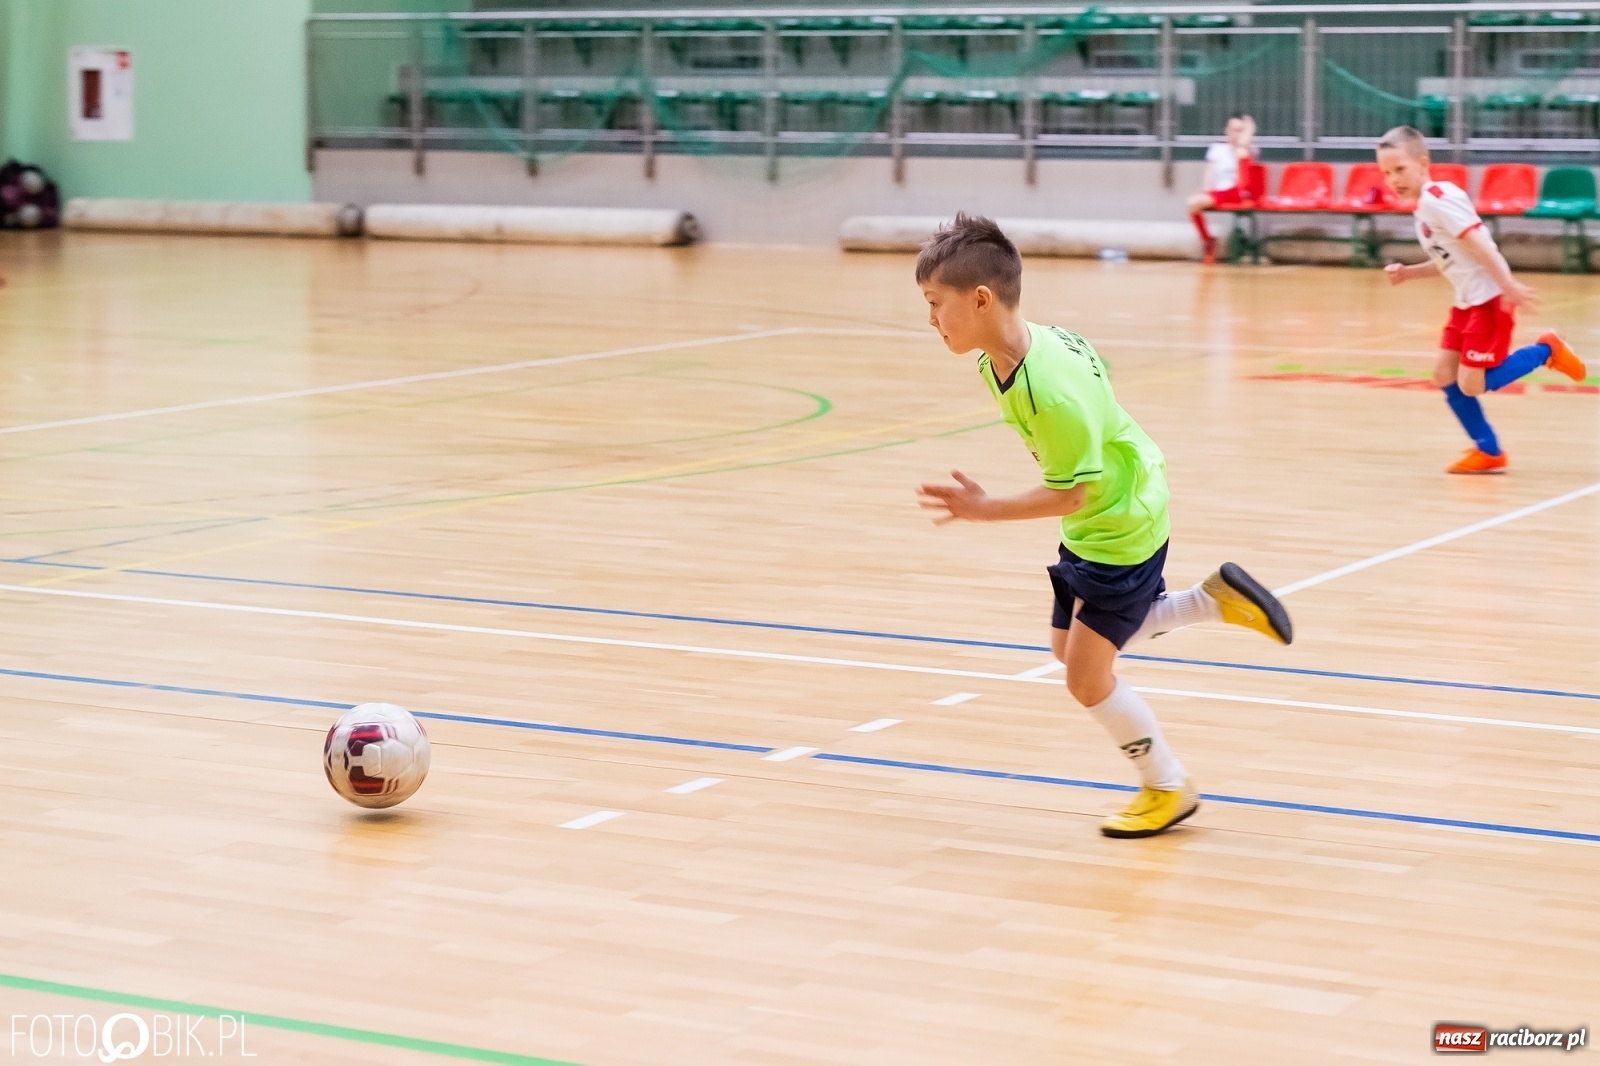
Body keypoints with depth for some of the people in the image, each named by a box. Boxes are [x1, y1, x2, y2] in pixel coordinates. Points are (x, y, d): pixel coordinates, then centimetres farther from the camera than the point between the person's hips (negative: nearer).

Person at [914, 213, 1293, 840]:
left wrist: (983, 511, -34)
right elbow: (1095, 364, 9)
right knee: (1069, 645, 20)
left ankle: (1169, 789, 20)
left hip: (1121, 530, -10)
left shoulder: (1051, 390, -37)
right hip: (1092, 528, 10)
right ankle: (1217, 600, 28)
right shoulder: (998, 359, -9)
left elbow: (1071, 494, -30)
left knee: (1088, 675, -2)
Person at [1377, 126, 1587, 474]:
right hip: (1467, 300, 10)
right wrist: (1407, 273, 11)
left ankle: (1545, 351, 8)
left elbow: (1478, 242, -24)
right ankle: (1488, 451, 17)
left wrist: (1508, 285, -30)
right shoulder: (1423, 207, 14)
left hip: (1489, 299, -10)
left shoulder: (1437, 199, -16)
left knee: (1471, 385, -9)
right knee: (1444, 375, 7)